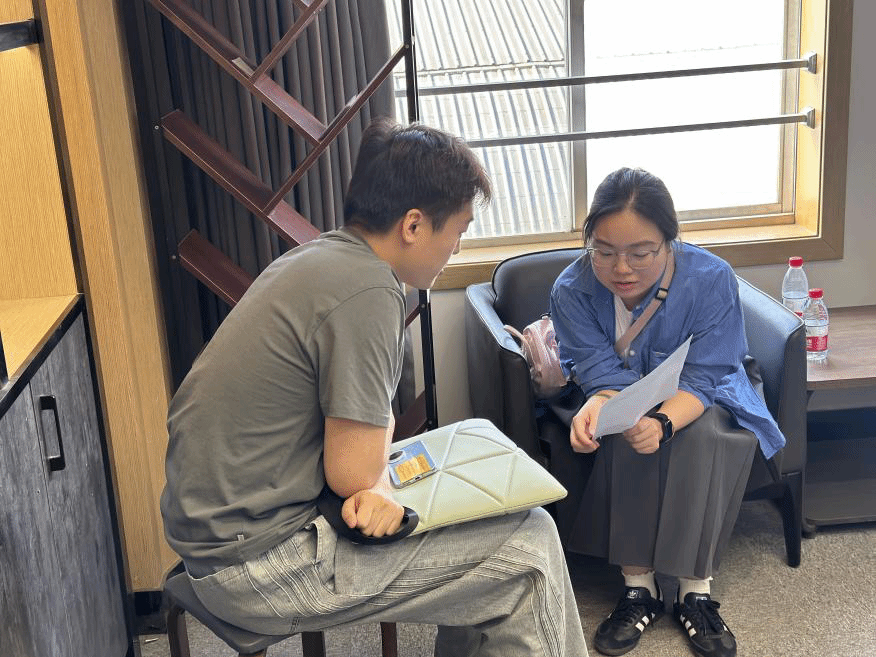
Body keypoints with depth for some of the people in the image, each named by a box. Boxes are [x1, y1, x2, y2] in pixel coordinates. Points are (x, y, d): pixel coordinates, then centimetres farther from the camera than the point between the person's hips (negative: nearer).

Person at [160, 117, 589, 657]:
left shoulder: (319, 256, 7)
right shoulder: (367, 291, -23)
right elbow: (353, 473, -20)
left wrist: (376, 483, -9)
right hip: (257, 565, -9)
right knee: (530, 542, -6)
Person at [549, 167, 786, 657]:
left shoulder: (711, 278, -24)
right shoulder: (572, 290, -20)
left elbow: (702, 377, -26)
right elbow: (604, 375, -21)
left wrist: (663, 423, -48)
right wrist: (596, 407, -47)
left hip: (696, 399, 0)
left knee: (703, 434, -32)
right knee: (627, 438, -32)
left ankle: (696, 590, -22)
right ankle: (639, 587, -22)